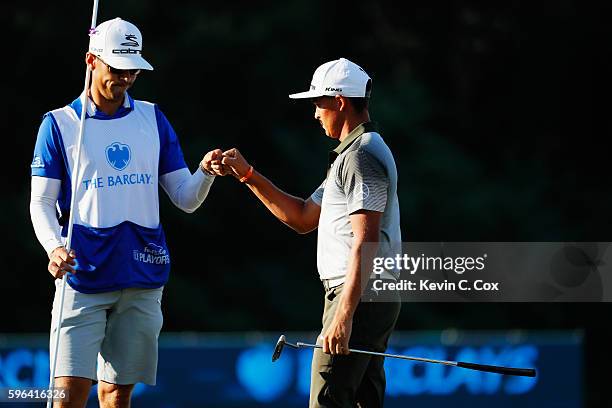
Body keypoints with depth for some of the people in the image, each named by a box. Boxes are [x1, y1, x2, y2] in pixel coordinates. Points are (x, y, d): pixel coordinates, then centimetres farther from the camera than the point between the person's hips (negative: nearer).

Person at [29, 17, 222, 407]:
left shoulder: (153, 119, 11)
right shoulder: (59, 124, 2)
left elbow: (186, 198, 10)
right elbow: (41, 203, 0)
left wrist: (205, 173, -12)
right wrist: (54, 247, -19)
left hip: (142, 280, 3)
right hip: (83, 278, -3)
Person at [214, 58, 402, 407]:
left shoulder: (362, 156, -13)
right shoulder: (350, 154, 22)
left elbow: (365, 243, -21)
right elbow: (302, 218, 28)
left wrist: (344, 313, -26)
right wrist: (248, 175, 23)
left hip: (359, 299, -11)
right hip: (374, 300, 11)